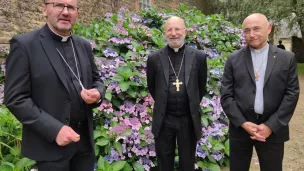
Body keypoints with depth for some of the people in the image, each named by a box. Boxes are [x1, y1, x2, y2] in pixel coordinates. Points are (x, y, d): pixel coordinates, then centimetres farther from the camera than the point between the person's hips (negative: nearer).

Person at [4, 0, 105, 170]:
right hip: (50, 143, -5)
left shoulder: (84, 45, 5)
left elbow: (96, 80, 14)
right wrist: (54, 129, -19)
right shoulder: (24, 44, -10)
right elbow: (15, 99, -12)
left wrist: (97, 93, -9)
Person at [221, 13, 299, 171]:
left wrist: (271, 126, -11)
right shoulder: (234, 59, 1)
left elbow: (291, 94, -2)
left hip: (273, 130, 0)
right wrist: (243, 123, -12)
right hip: (240, 128, 0)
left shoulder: (287, 58, 2)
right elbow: (226, 95, -2)